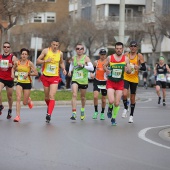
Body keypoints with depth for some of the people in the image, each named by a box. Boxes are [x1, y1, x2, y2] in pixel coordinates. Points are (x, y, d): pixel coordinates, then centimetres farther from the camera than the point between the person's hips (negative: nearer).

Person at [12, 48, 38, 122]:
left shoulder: (29, 63, -7)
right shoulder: (17, 62, 1)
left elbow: (36, 73, -8)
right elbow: (13, 68, 23)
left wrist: (28, 74, -20)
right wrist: (13, 73, 4)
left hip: (27, 83, -1)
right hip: (19, 83, 1)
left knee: (25, 103, 6)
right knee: (18, 98, -19)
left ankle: (28, 100, 45)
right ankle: (17, 116, -16)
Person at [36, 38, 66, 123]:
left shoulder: (60, 53, 2)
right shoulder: (46, 51, -3)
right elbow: (37, 61, -2)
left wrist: (64, 69, 0)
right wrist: (45, 61, -20)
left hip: (55, 78, -1)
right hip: (45, 77, 1)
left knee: (52, 96, -16)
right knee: (47, 97, 12)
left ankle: (49, 114, -23)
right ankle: (49, 107, 42)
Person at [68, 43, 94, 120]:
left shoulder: (86, 58, -6)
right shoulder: (73, 58, 5)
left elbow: (91, 68, -16)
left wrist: (83, 66, -27)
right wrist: (70, 71, 11)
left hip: (83, 81, -1)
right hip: (75, 79, 1)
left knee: (83, 97, 15)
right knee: (74, 95, -18)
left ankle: (82, 110, 42)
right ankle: (74, 113, -23)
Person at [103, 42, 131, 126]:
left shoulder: (126, 58, -1)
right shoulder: (110, 58, -3)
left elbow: (129, 71, 4)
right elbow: (104, 66, 12)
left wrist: (127, 69, -20)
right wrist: (107, 70, -10)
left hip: (120, 83, 1)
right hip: (110, 82, -1)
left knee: (117, 103, 1)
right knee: (111, 101, -19)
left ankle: (114, 118, 22)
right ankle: (110, 108, 17)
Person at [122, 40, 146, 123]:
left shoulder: (139, 56, -4)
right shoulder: (126, 55, 1)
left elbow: (144, 68, -6)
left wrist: (138, 67, -24)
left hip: (134, 79, 0)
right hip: (125, 78, 0)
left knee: (132, 97, 8)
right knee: (124, 94, -22)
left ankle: (131, 115, 22)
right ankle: (125, 108, 5)